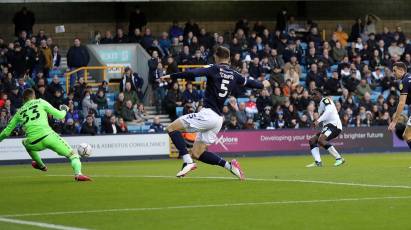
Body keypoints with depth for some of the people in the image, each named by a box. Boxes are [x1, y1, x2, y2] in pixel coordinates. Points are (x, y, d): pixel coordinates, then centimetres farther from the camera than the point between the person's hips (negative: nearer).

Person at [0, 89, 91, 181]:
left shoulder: (19, 112, 21)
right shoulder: (40, 102, 14)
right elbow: (59, 115, 13)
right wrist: (64, 110, 34)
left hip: (34, 144, 3)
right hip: (48, 136, -3)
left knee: (26, 142, 39)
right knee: (73, 154, 3)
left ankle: (40, 165, 45)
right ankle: (78, 173, -25)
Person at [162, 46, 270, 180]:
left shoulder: (214, 70, -4)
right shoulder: (234, 75, 13)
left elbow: (192, 73, -18)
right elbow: (248, 83, 32)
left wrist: (171, 76, -13)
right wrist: (263, 85, 52)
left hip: (207, 114, -7)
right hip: (219, 119, 7)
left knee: (172, 128, -3)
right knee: (197, 153, 15)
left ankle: (188, 162, -16)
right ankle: (229, 166, 3)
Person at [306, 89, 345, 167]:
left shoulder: (325, 100, -5)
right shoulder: (320, 104, 25)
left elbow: (329, 110, -22)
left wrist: (318, 120, -27)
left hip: (334, 124, -11)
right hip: (328, 126, 11)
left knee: (320, 140, -28)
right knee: (312, 141, 7)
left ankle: (339, 158, -24)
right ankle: (318, 162, -6)